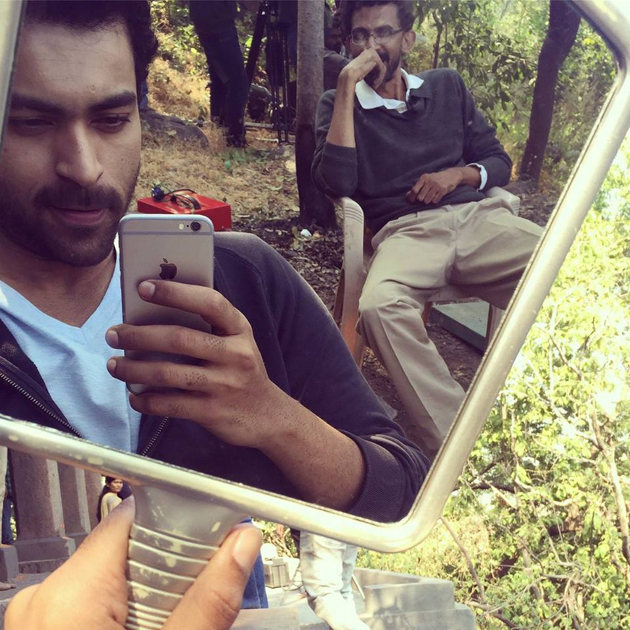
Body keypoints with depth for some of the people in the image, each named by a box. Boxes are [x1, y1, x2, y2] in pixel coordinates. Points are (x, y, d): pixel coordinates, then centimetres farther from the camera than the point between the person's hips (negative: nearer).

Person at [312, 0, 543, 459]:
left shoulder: (447, 86, 23)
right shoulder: (339, 104, 15)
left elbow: (499, 163, 22)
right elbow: (335, 184, -5)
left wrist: (458, 173, 0)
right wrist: (348, 85, -3)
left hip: (478, 216, 3)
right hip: (405, 230, -2)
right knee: (379, 308, -37)